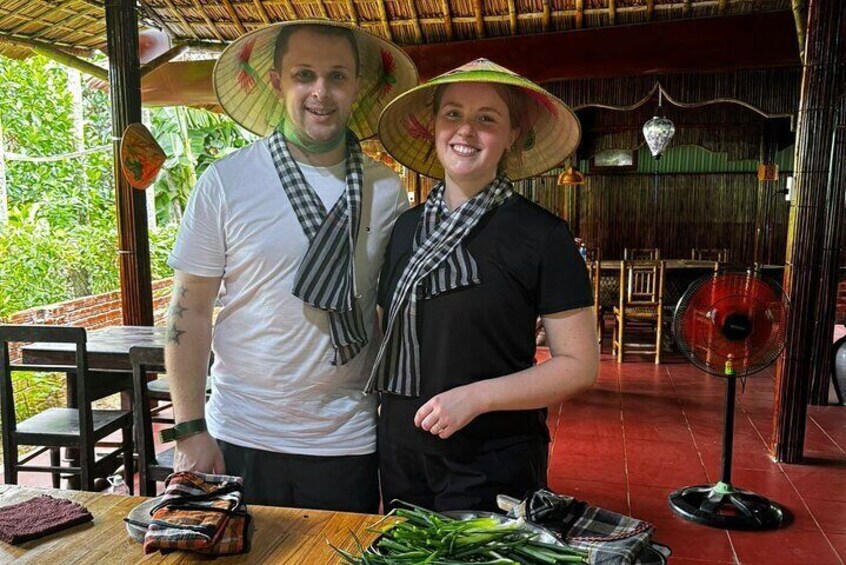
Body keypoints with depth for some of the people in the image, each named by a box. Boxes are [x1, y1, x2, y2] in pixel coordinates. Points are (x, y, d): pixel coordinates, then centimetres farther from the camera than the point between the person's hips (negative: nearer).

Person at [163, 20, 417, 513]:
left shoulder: (386, 189, -3)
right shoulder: (224, 182, -8)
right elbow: (190, 311, -5)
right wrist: (191, 430, -7)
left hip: (348, 443, 2)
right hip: (242, 438, -1)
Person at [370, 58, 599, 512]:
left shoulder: (541, 235, -11)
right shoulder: (406, 228, 4)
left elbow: (580, 365, -10)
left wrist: (477, 396, -21)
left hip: (494, 469, -4)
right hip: (401, 456, 5)